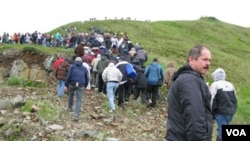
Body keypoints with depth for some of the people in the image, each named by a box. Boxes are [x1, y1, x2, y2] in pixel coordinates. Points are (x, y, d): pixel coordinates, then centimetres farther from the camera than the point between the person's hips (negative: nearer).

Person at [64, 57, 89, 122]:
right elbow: (87, 78, 14)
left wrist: (66, 85, 0)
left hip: (72, 83, 0)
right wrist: (85, 86, 29)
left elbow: (68, 76, -3)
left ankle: (70, 107, 45)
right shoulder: (84, 68, 15)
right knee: (79, 100, 0)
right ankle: (76, 115, -13)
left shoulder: (72, 66, 8)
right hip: (81, 85, 0)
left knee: (71, 94, 30)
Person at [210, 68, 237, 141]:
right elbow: (235, 100, 16)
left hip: (221, 113, -7)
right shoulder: (231, 85, 13)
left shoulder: (214, 85, -8)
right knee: (221, 129, 22)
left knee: (222, 132, -2)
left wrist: (211, 115, -2)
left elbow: (212, 102, -10)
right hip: (230, 113, 7)